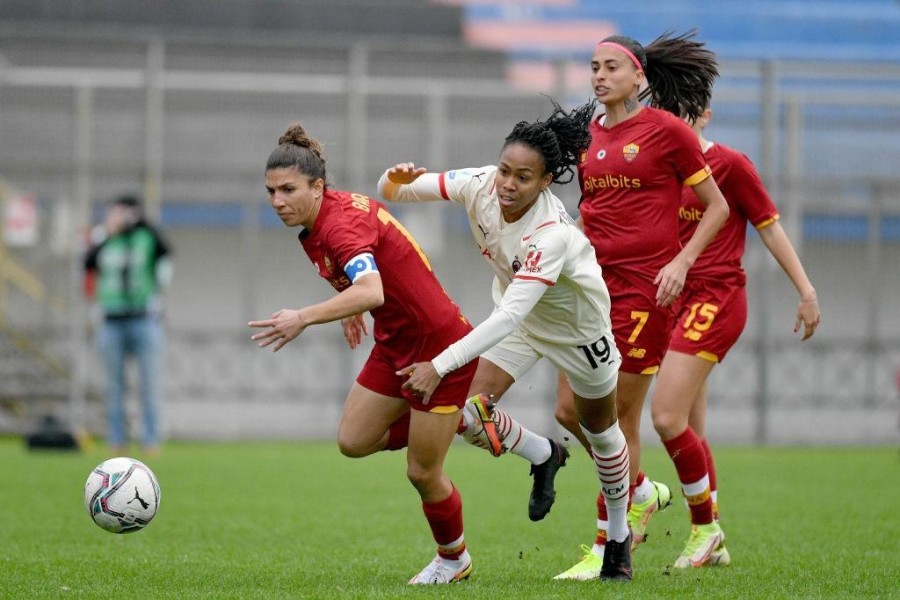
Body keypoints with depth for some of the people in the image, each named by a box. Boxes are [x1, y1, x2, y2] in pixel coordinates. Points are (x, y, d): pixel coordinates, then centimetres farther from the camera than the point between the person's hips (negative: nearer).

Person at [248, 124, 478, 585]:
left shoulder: (340, 224, -28)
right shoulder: (315, 223, 0)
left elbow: (372, 291, -46)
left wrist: (305, 318, -51)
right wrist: (350, 307, 16)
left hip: (439, 348, -9)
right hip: (395, 345, 9)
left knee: (422, 473, 2)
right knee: (354, 441, 8)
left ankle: (453, 559, 28)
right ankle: (455, 420, 26)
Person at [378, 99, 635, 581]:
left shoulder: (552, 236, -42)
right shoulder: (480, 186, -26)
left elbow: (508, 317, -48)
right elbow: (393, 191, -16)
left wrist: (440, 365, -53)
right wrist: (395, 179, -42)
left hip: (576, 322, -5)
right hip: (517, 313, 5)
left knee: (599, 428, 13)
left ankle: (619, 538, 38)